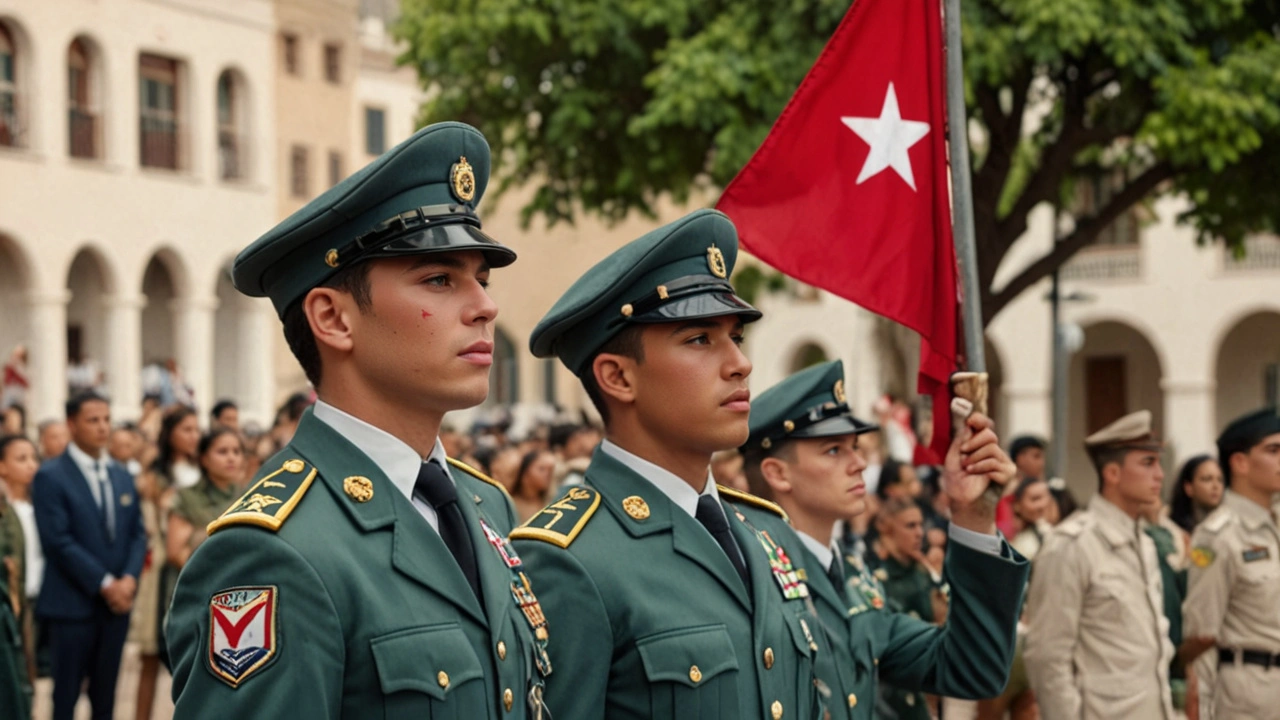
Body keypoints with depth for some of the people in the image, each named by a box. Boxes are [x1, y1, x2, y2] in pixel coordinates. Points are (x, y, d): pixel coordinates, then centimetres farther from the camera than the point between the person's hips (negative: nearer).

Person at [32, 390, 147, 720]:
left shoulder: (122, 477, 14)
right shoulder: (51, 477, -6)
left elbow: (137, 534, 12)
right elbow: (58, 541, -13)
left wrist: (129, 578, -7)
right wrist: (104, 584, -15)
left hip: (117, 602, 6)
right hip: (72, 604, -6)